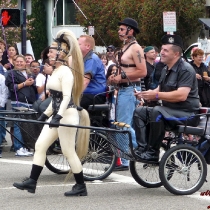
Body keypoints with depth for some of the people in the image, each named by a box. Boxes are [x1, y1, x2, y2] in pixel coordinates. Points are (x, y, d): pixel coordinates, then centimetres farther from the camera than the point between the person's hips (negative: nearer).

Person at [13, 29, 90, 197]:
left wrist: (58, 116, -32)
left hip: (67, 114, -10)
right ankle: (32, 182, 5)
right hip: (57, 115, 10)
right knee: (40, 145, 5)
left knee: (68, 151, -4)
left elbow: (66, 96, -24)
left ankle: (81, 186, 6)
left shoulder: (65, 71, -14)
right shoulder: (57, 70, 16)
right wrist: (46, 114, 21)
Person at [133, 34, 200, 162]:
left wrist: (156, 95, -25)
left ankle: (153, 153, -26)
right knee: (139, 112, 1)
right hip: (170, 111, 10)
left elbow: (181, 95, -27)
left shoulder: (185, 70, -15)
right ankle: (143, 148, -10)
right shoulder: (166, 70, 15)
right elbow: (159, 91, 15)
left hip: (187, 113, -10)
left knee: (157, 112, -33)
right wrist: (144, 94, -5)